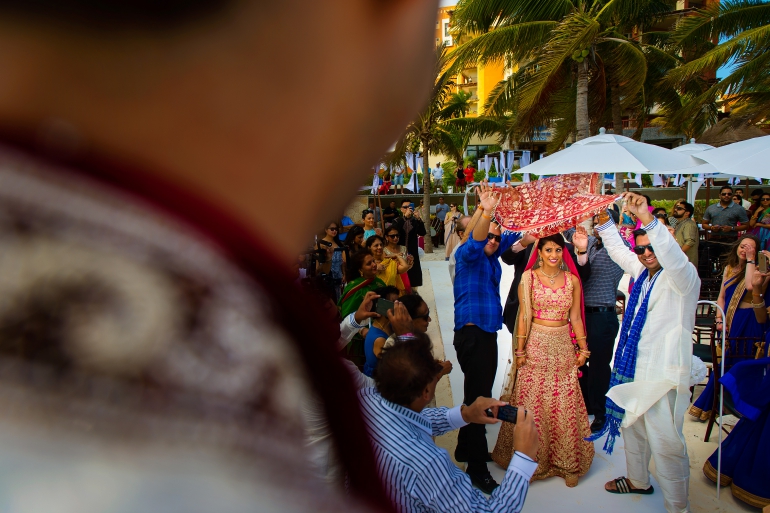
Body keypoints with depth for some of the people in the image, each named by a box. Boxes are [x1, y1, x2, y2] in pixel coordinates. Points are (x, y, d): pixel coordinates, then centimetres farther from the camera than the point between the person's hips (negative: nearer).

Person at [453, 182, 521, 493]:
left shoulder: (492, 255, 12)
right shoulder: (467, 254, -10)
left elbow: (514, 233, 12)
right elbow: (475, 242, -32)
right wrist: (486, 212, -47)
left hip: (488, 332, 9)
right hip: (471, 333, -9)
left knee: (480, 395, 18)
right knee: (478, 397, -7)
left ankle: (467, 449, 35)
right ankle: (477, 468, 3)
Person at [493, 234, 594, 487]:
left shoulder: (572, 280, 5)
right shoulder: (529, 277, -3)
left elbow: (575, 317, 8)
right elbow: (524, 315, -5)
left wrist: (583, 348, 4)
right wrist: (520, 350, -7)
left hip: (563, 347, 2)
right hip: (536, 345, -2)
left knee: (564, 406, 5)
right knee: (532, 405, 4)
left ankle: (566, 461, 20)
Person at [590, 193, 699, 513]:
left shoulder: (681, 277, -14)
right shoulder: (642, 272, 9)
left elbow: (674, 257, -35)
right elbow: (618, 251, 20)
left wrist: (647, 219, -46)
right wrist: (604, 220, 6)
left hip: (663, 373, -8)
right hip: (634, 365, 9)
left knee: (665, 443, -5)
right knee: (631, 426, 23)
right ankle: (638, 480, 44)